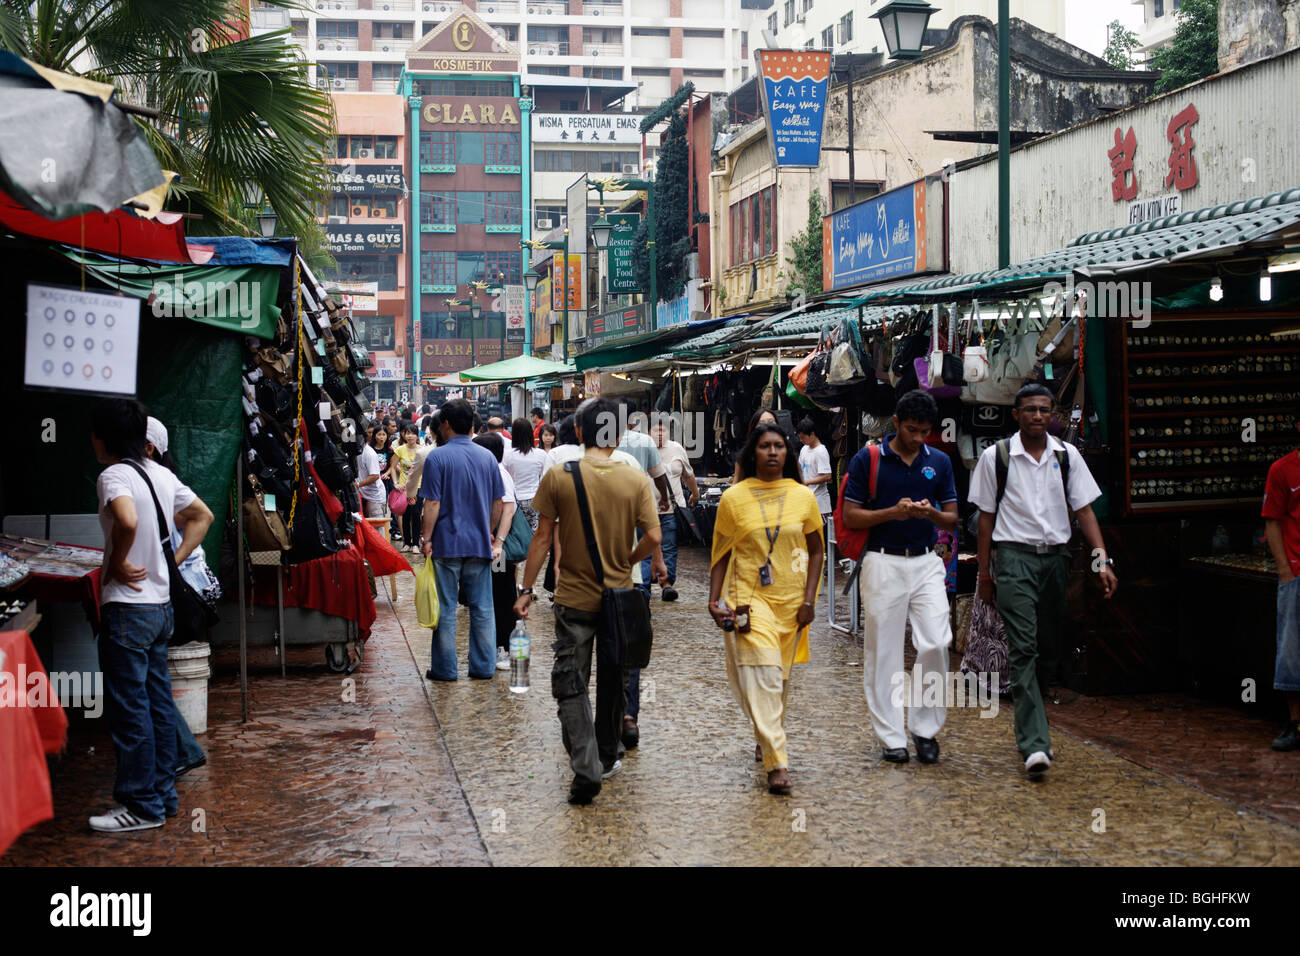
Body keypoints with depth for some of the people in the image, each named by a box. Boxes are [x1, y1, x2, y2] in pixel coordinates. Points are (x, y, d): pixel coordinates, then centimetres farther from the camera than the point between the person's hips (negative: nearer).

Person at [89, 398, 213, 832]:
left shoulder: (114, 476, -16)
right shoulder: (161, 474, 9)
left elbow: (127, 522, -35)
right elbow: (202, 516, 20)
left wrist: (117, 564, -19)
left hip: (127, 607, -9)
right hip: (161, 605, 9)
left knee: (130, 709, -1)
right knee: (158, 703, 14)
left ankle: (141, 806, 4)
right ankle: (163, 794, 21)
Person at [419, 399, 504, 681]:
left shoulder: (437, 457, -9)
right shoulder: (487, 457, 5)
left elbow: (432, 503, -12)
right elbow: (497, 502, 10)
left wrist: (427, 538, -4)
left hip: (447, 543, -4)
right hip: (479, 543, 4)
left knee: (445, 608, 4)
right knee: (482, 607, 9)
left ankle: (445, 668, 8)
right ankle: (484, 666, 13)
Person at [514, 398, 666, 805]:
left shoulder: (558, 477, -9)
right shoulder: (635, 479, -7)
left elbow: (542, 538, -7)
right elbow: (653, 537, -8)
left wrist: (526, 589, 2)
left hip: (573, 597, -2)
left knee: (570, 685, 3)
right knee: (612, 682, 18)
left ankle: (587, 768, -10)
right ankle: (606, 758, 32)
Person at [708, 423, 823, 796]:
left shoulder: (803, 497, 2)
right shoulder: (734, 497, -1)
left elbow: (816, 551, 7)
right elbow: (721, 553, 5)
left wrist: (808, 600, 0)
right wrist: (714, 599, -3)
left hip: (791, 599, 3)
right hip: (748, 598, -2)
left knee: (779, 677, 11)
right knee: (763, 676, -13)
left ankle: (767, 739, 34)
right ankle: (776, 763, -16)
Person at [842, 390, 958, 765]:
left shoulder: (939, 462, 9)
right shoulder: (867, 459, -1)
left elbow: (952, 519, 11)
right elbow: (850, 515, -2)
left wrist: (931, 513, -12)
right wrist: (893, 513, -16)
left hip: (926, 562, 3)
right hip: (883, 563, -2)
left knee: (936, 644, -8)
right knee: (883, 651, 0)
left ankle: (925, 728, 8)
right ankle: (891, 737, 9)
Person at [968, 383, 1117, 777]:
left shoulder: (1067, 456, 8)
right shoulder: (996, 457, 1)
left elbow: (1084, 509, 7)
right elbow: (986, 517, 5)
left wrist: (1102, 560, -3)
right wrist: (984, 572, 4)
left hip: (1056, 556, 4)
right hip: (1014, 556, -4)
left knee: (1050, 649, 7)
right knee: (1023, 648, -13)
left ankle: (1028, 719, 29)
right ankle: (1034, 744, -18)